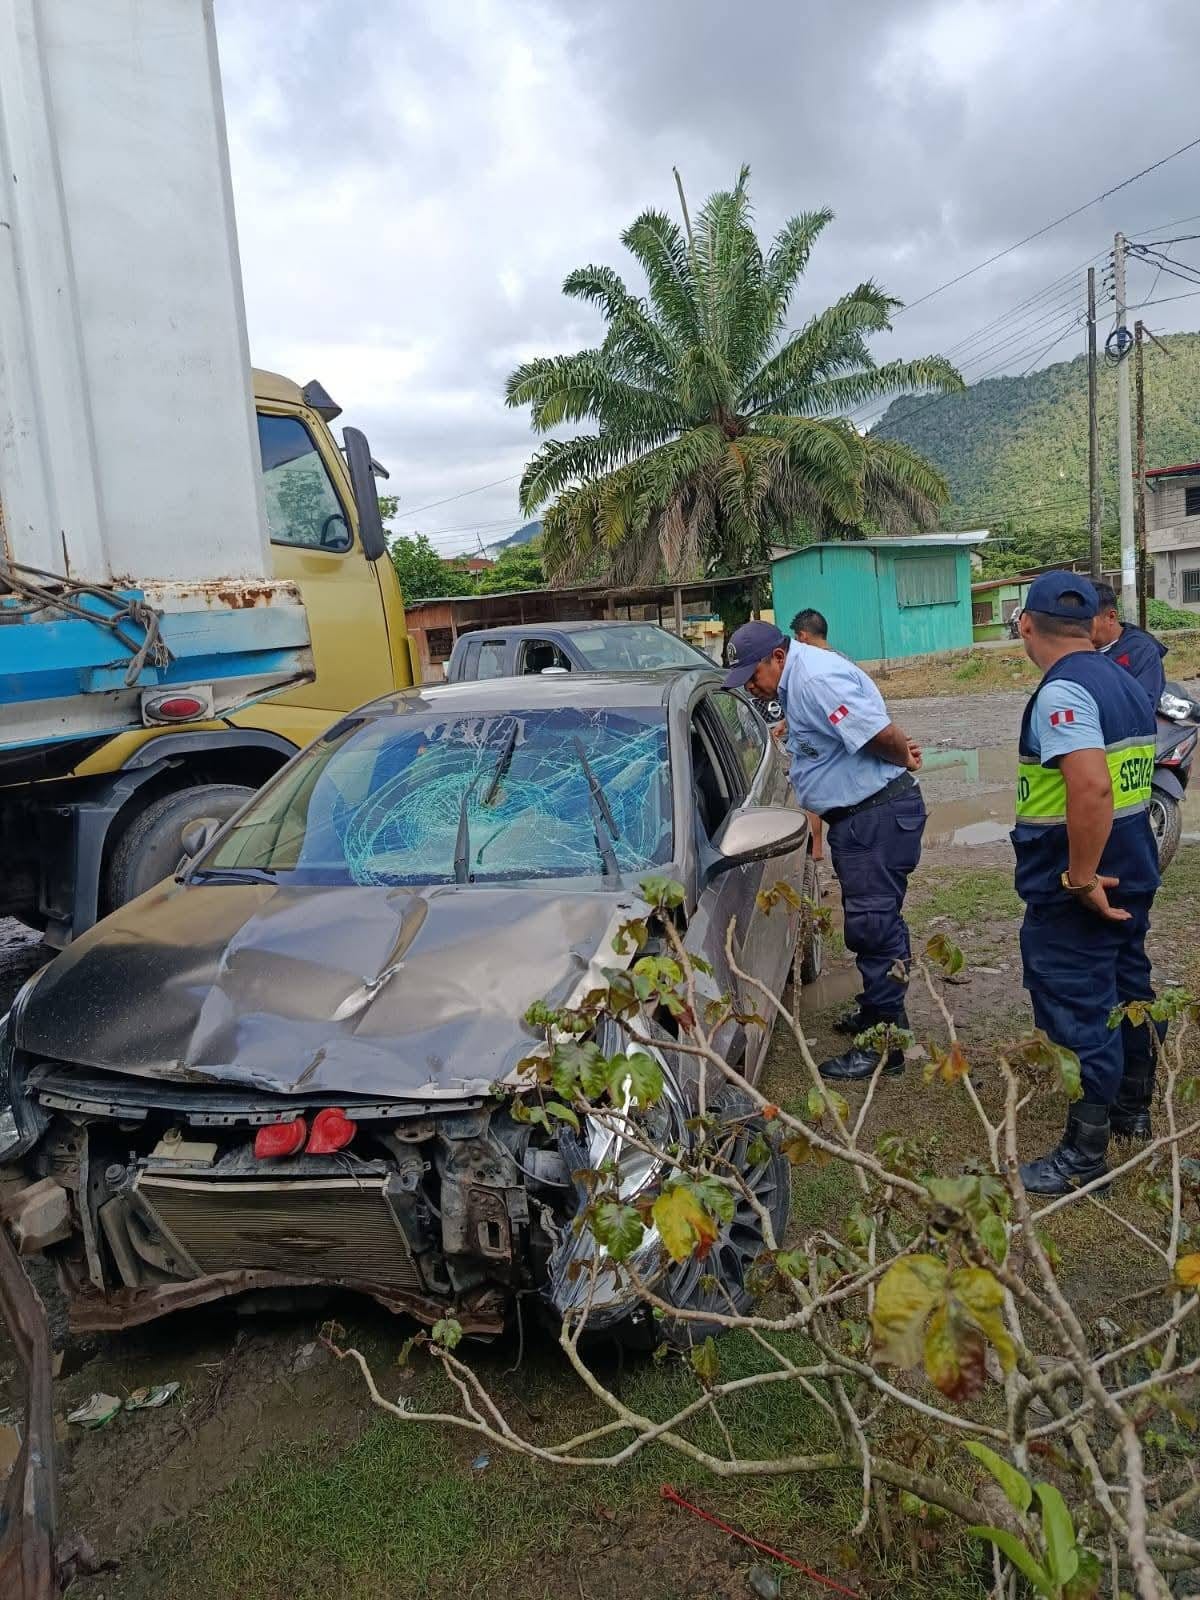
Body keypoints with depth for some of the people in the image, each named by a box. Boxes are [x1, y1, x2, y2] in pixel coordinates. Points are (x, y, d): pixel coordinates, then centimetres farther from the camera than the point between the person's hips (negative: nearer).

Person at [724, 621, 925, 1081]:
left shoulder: (817, 678, -20)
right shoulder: (796, 682, 14)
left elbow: (879, 732, -27)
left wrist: (903, 760, -9)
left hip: (879, 815, -11)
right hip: (857, 815, 11)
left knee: (872, 924, -7)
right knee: (875, 921, 21)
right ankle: (879, 1011, 36)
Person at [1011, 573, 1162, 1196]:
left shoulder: (1062, 692, -21)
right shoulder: (1125, 682, 8)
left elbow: (1090, 787, -34)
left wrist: (1079, 879, -25)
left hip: (1074, 891, -9)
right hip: (1130, 873, 9)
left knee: (1077, 1013, 1)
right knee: (1128, 988, 22)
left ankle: (1084, 1155, 12)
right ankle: (1134, 1108, 41)